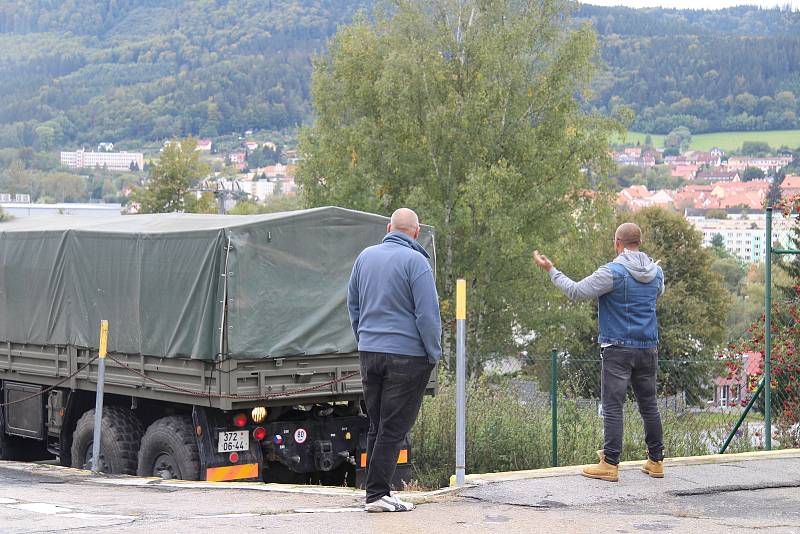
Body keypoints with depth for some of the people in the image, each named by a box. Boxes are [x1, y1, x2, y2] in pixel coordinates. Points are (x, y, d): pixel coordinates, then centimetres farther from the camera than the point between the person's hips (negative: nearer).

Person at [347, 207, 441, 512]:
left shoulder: (366, 256, 9)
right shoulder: (415, 261, -11)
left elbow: (353, 305, 18)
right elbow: (428, 313, -15)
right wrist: (434, 353, -4)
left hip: (369, 352, 6)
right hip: (407, 355, -6)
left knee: (376, 426, 14)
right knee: (394, 428, -2)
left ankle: (377, 490, 16)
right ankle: (377, 494, -3)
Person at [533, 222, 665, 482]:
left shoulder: (613, 272, -13)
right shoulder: (656, 272, 7)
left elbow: (576, 291, -13)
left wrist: (551, 270, -1)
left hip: (618, 349, -6)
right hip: (648, 349, 6)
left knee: (613, 406, -5)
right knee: (649, 405, 12)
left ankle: (610, 464, -8)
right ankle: (656, 461, 16)